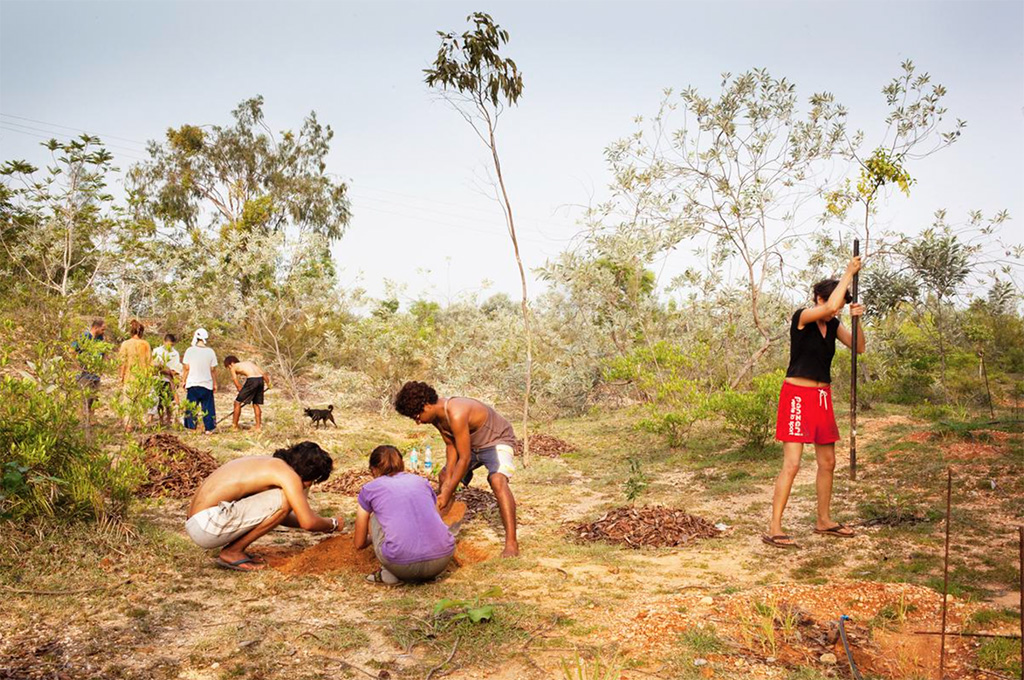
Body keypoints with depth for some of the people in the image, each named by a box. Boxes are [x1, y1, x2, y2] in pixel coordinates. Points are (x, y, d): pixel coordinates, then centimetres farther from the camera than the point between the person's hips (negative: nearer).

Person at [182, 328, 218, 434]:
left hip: (192, 385, -1)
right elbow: (212, 370, 1)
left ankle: (191, 428, 8)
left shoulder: (190, 350, -6)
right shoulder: (210, 352, -2)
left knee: (191, 408, 7)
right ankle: (208, 429, 6)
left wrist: (183, 381, 10)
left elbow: (186, 368, -3)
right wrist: (215, 384, 9)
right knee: (207, 407, 7)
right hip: (207, 385, 1)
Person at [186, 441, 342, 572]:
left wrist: (322, 524, 29)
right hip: (207, 523, -10)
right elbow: (307, 522, -13)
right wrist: (333, 524, 8)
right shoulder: (287, 472, -10)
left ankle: (231, 549, 9)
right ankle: (232, 552, -4)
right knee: (284, 500, -15)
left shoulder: (267, 462, 17)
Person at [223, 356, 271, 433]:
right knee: (256, 404, 20)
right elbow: (263, 373, 19)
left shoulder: (234, 368, 15)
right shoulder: (250, 363, 30)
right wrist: (268, 383, 23)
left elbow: (238, 385, 12)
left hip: (252, 380, -6)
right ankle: (258, 427, 22)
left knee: (237, 402, 9)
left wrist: (242, 394, 19)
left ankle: (234, 426, 16)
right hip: (260, 380, 6)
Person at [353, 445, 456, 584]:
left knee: (375, 517, 23)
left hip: (403, 566, -3)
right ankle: (422, 573, 15)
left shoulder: (370, 489, 15)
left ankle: (389, 573, 12)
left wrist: (371, 537, 50)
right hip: (441, 561, 3)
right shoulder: (421, 481, 22)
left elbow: (359, 544, 25)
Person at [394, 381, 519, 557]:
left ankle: (511, 542, -32)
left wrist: (448, 493, -24)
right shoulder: (436, 415, -9)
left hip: (497, 440, -9)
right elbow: (451, 446, 0)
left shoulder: (456, 415, -36)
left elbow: (464, 459, -31)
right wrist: (447, 482, -8)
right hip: (472, 444, 9)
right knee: (444, 477, 13)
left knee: (497, 480, -32)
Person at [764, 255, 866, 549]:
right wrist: (848, 273, -16)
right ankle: (773, 529, -9)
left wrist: (857, 319, -8)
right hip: (797, 394, -8)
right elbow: (829, 306, -28)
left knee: (827, 462, 14)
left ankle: (824, 521, 29)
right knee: (792, 464, -13)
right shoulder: (801, 317, -11)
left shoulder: (833, 325, 10)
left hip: (822, 396, 8)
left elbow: (859, 347, 7)